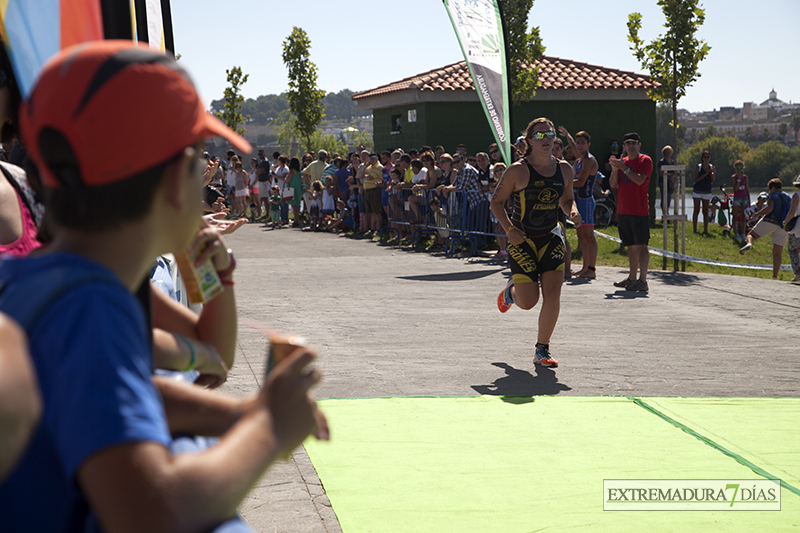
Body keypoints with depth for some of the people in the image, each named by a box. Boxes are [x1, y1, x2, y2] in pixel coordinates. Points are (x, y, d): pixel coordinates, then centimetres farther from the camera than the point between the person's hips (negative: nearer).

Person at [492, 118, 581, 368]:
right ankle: (510, 291, 34)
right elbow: (496, 201, -4)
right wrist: (509, 229, -18)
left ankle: (542, 350, 7)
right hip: (522, 240, -4)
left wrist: (572, 212, -5)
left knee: (552, 294, -9)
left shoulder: (564, 169, 3)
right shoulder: (518, 170, -11)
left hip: (551, 238, 4)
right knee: (528, 302, -5)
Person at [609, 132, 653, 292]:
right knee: (631, 246, 12)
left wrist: (623, 168, -17)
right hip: (623, 211, 7)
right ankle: (632, 278, 19)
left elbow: (640, 180, -17)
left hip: (639, 211, -7)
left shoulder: (645, 160, -3)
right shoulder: (623, 162, 17)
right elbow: (613, 185, 12)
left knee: (641, 245, -9)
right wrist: (615, 169, -4)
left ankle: (643, 281, -12)